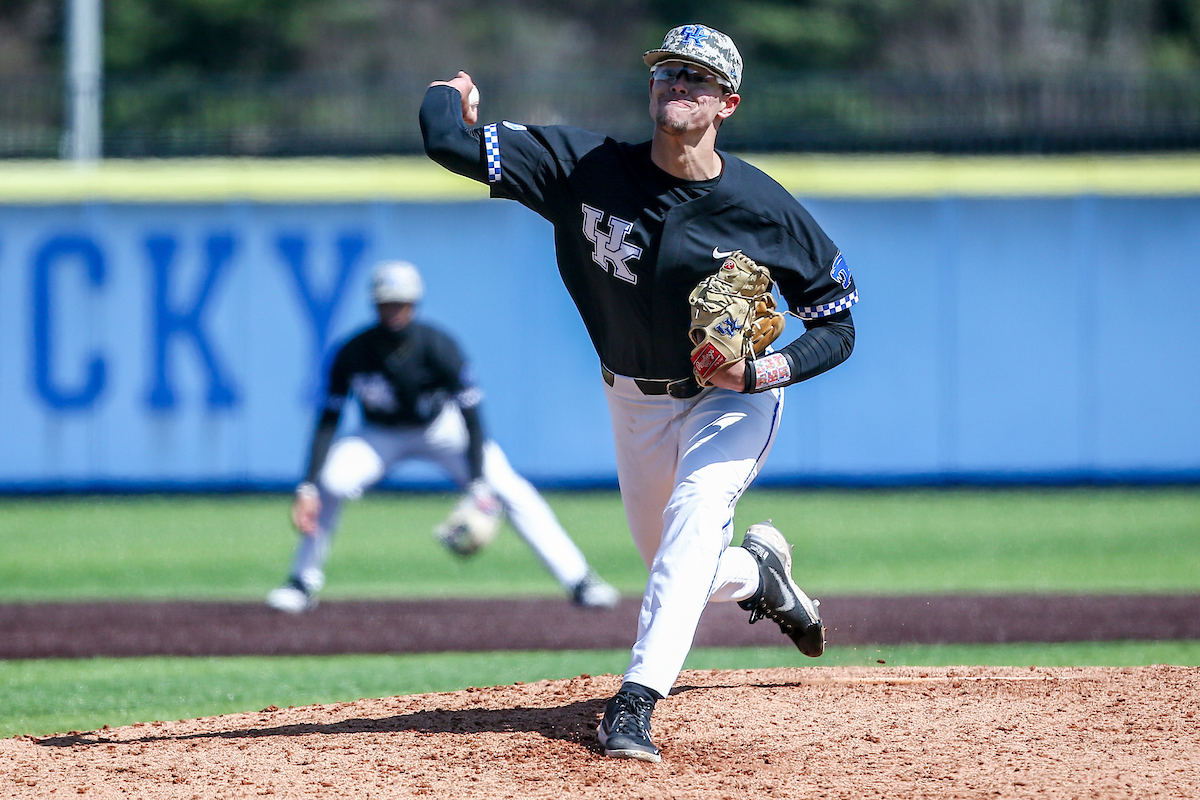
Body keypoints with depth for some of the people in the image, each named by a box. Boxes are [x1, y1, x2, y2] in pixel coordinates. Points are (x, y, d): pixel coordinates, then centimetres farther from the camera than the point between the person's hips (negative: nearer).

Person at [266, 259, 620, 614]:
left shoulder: (438, 347, -28)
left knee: (509, 489, -16)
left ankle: (578, 581, -8)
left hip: (443, 428, -1)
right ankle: (303, 583, -9)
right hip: (381, 436, 1)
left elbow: (471, 413, -25)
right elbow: (328, 421, -21)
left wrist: (478, 484, -34)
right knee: (331, 481, -27)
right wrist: (308, 487, -31)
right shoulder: (353, 354, -25)